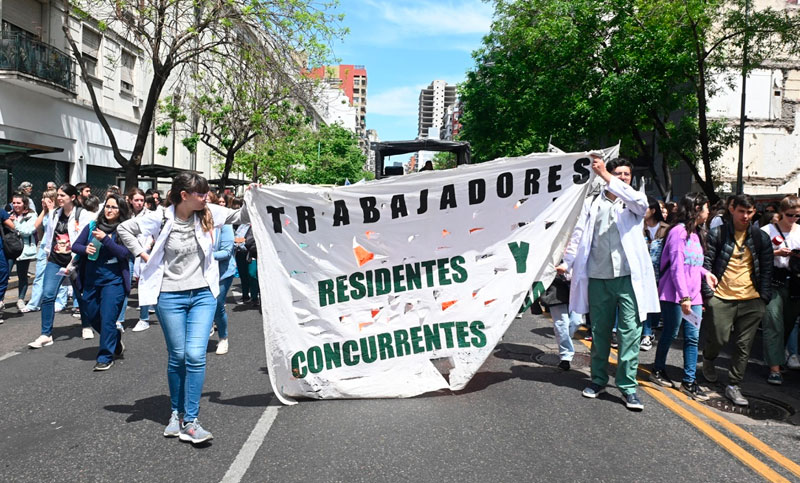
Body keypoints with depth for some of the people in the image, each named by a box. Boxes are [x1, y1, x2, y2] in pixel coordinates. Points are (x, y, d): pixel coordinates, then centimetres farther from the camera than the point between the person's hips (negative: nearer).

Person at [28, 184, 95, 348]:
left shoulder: (83, 215, -10)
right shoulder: (54, 214, 8)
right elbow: (49, 235, 18)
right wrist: (48, 253, 19)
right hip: (55, 261, 4)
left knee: (81, 296, 11)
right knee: (47, 295, -7)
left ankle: (86, 327, 32)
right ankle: (46, 334, 0)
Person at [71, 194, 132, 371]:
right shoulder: (93, 226, 5)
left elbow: (125, 253, -17)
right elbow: (75, 246, 7)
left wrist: (105, 239, -24)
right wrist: (85, 249, -14)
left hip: (114, 280, -5)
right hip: (91, 279, 6)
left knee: (107, 318, -7)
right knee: (91, 315, 17)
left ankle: (106, 357, 6)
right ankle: (115, 340, 39)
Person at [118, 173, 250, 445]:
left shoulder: (208, 213, -1)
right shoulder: (161, 219, -6)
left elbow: (241, 217, 8)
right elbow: (124, 229, 6)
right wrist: (143, 255, 0)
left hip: (203, 295, 1)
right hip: (170, 297, -1)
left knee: (195, 356, -9)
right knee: (177, 357, 8)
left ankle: (190, 422, -1)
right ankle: (176, 413, 28)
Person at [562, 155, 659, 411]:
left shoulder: (635, 201, 7)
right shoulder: (593, 203, 12)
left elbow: (638, 202, -17)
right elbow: (579, 235, 9)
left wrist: (605, 175, -22)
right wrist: (566, 263, -4)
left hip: (628, 277, -2)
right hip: (598, 277, 2)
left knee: (630, 332, -4)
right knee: (599, 331, 11)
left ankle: (628, 387, 4)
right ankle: (598, 380, 24)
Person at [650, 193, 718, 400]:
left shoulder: (696, 233, 16)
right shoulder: (679, 231, -12)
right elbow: (676, 266, -18)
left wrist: (706, 273, 3)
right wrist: (684, 297, -22)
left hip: (693, 295, 8)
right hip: (675, 295, -8)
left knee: (693, 338, 5)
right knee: (670, 333, 4)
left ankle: (689, 381, 10)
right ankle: (658, 370, 24)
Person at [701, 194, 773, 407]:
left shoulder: (761, 238, 10)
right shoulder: (717, 234, 1)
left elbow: (766, 270, 12)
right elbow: (706, 264, -2)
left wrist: (764, 298, 3)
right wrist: (708, 293, -9)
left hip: (751, 300, 3)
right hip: (721, 297, -3)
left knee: (744, 345, 3)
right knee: (719, 338, -6)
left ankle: (733, 386, 15)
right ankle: (708, 359, 28)